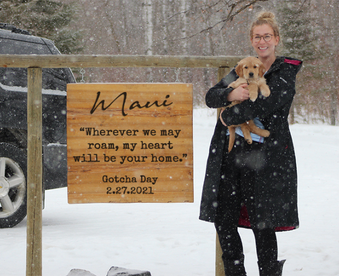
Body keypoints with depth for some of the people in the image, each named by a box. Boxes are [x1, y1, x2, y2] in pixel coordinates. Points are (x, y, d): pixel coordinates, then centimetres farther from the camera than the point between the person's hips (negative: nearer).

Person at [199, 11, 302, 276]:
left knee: (262, 224, -4)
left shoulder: (286, 71, -1)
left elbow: (266, 103, -17)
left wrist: (229, 117, -8)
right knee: (223, 220, 5)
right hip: (231, 154, 6)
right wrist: (230, 94, -14)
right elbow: (211, 96, 7)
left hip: (266, 155, -6)